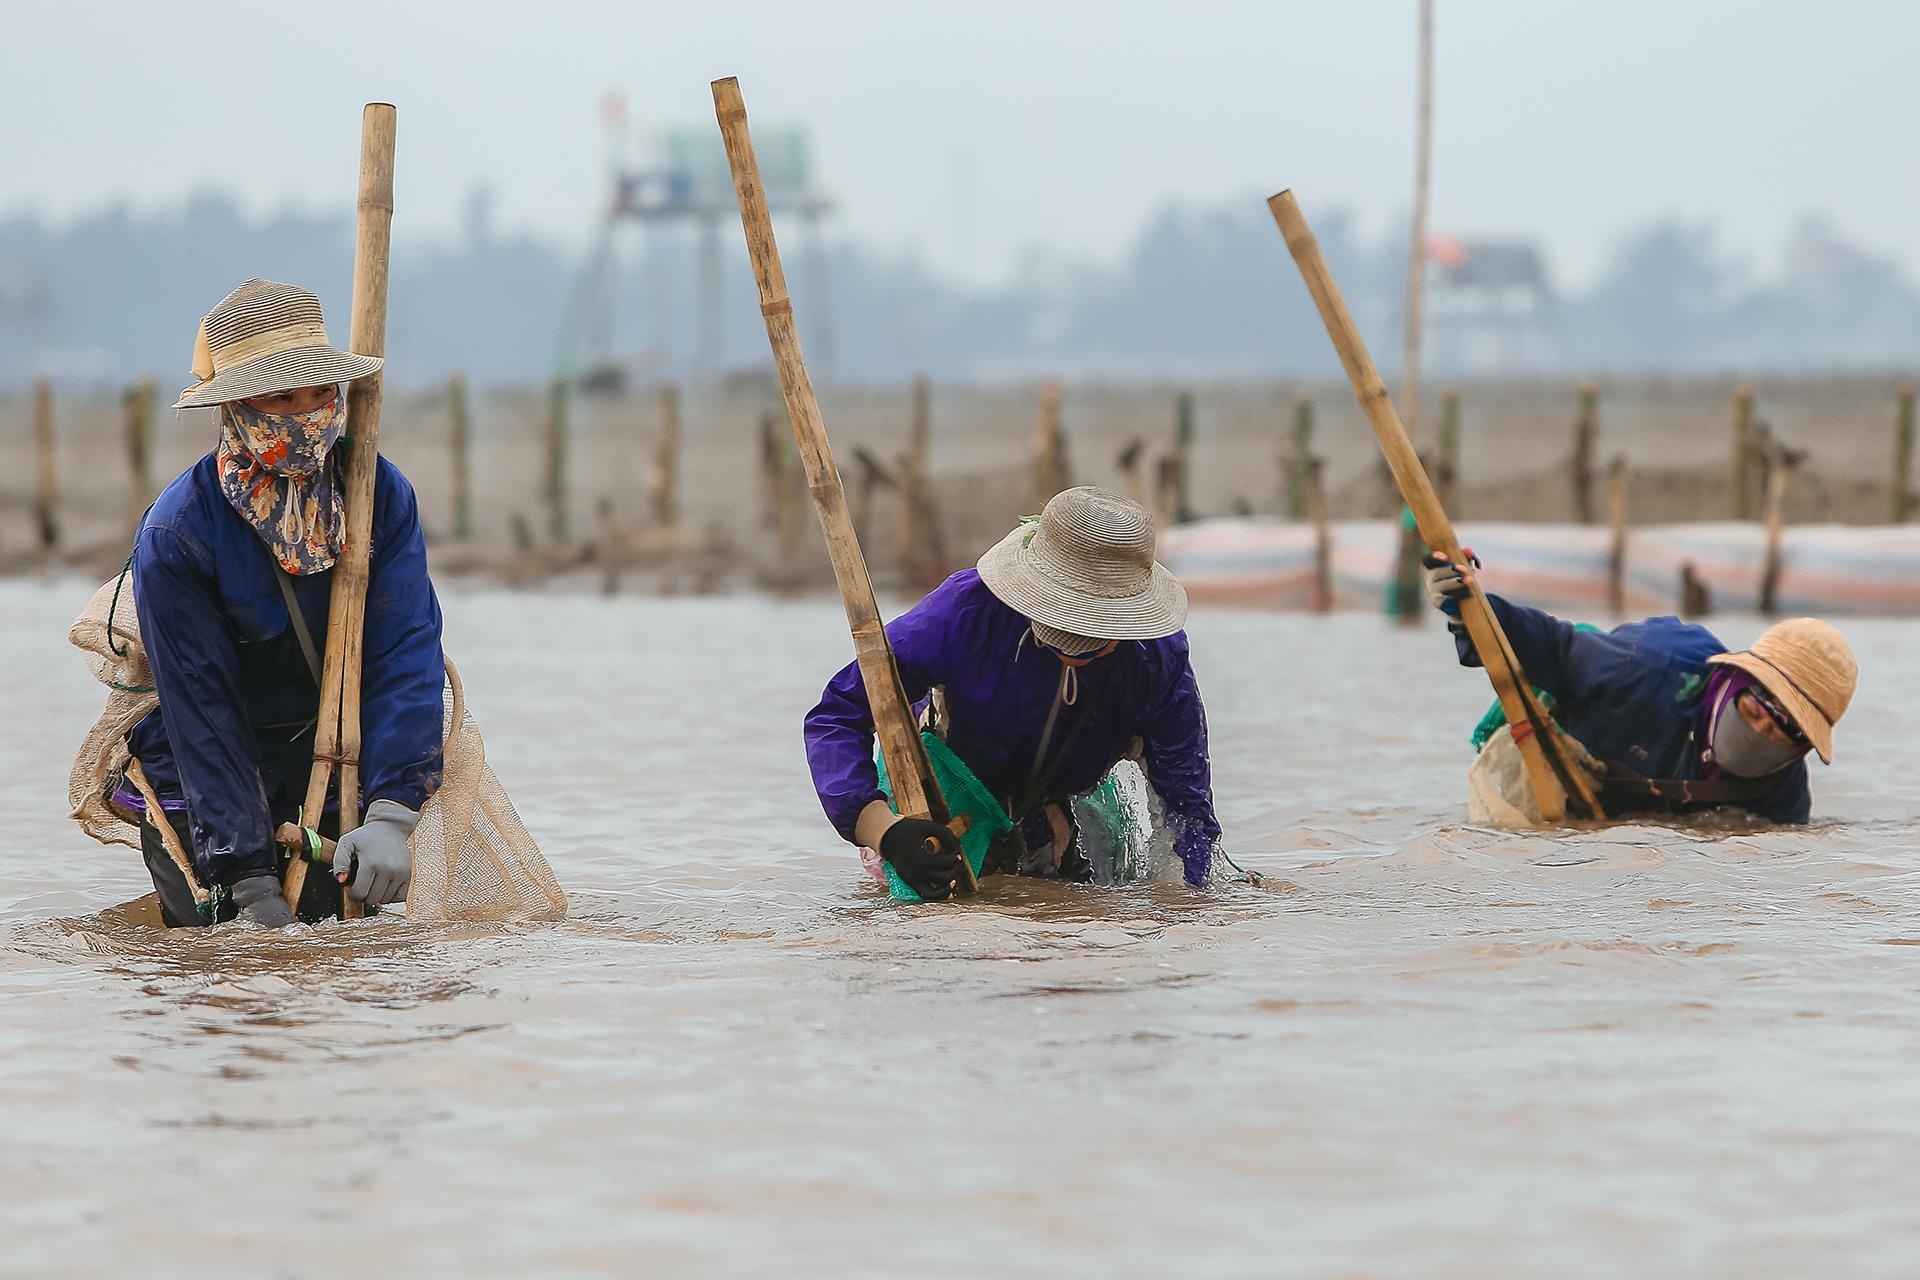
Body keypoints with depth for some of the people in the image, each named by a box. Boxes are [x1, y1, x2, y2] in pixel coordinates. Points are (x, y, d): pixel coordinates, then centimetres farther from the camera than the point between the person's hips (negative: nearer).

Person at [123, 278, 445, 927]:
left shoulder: (382, 492, -15)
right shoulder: (176, 531, -24)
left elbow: (406, 655, -20)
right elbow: (201, 710, -23)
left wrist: (391, 815, -33)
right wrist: (251, 884, -27)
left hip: (337, 753, 3)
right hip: (205, 772, -3)